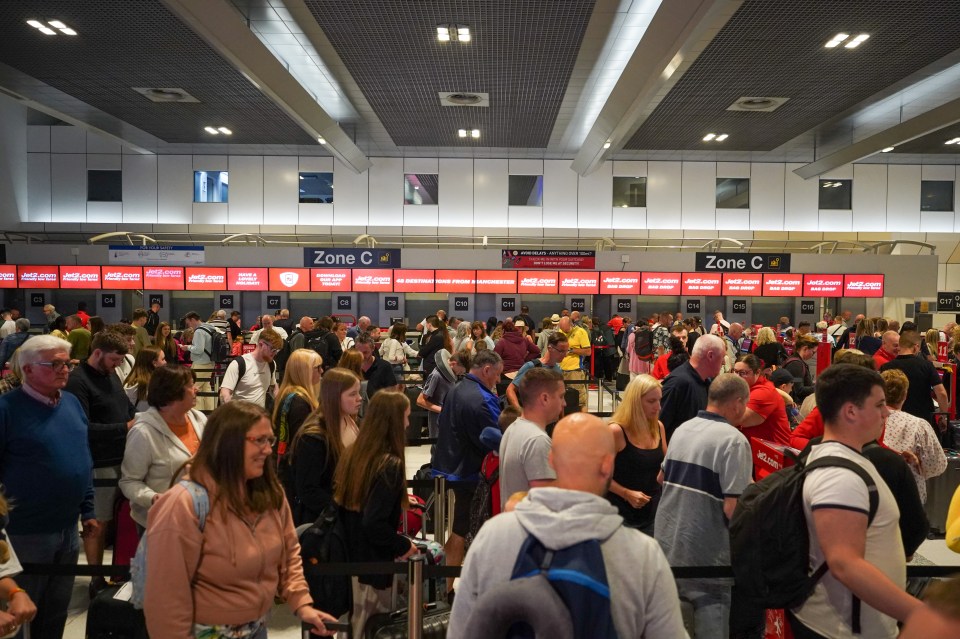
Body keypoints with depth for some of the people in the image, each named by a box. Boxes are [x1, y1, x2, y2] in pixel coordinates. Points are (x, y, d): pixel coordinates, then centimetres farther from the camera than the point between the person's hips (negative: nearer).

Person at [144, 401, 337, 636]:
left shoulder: (269, 493, -3)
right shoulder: (184, 506, -25)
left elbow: (288, 553, 6)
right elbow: (166, 598, -21)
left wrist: (301, 603, -5)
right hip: (207, 631, -6)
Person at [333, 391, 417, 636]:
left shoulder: (353, 452, 1)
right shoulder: (390, 464, -22)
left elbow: (344, 503, 9)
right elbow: (374, 524, -27)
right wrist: (404, 545, -12)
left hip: (348, 556, 7)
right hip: (372, 562, -7)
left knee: (351, 621, 22)